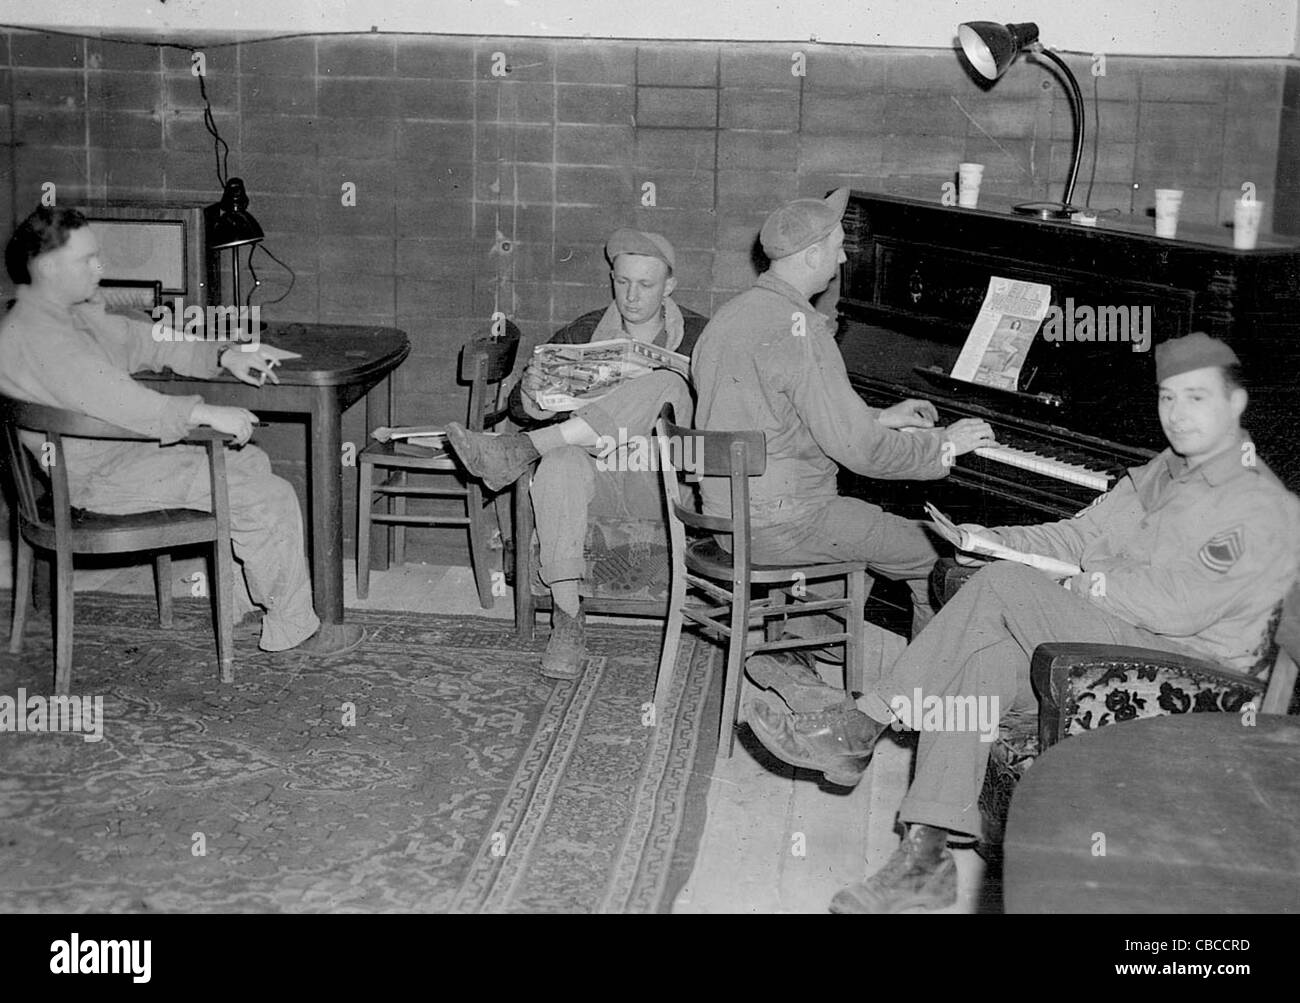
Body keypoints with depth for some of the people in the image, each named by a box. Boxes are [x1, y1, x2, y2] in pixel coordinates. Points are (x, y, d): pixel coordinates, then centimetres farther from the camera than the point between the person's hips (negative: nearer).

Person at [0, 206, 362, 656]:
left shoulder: (74, 314, 11)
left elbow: (139, 340, 17)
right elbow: (111, 400, -33)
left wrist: (222, 357, 4)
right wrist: (206, 413, -33)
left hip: (124, 446, 11)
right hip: (102, 476, -11)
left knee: (250, 462, 20)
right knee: (270, 498, -13)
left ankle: (239, 599, 22)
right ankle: (293, 628, 1)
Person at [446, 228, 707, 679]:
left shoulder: (698, 338, 10)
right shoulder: (581, 335, 14)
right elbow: (521, 410, 9)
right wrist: (530, 393, -16)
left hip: (665, 485, -1)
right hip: (596, 476, 1)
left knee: (664, 382, -29)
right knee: (560, 462, -36)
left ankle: (515, 452, -31)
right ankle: (567, 617, -36)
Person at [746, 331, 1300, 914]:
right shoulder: (1161, 474, 20)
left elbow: (1179, 605, -19)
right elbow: (1080, 537, 17)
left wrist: (1093, 581, -6)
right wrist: (995, 541, 2)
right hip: (1108, 639, 8)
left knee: (999, 587, -24)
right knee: (981, 662, -23)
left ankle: (859, 734, -21)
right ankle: (926, 857, -26)